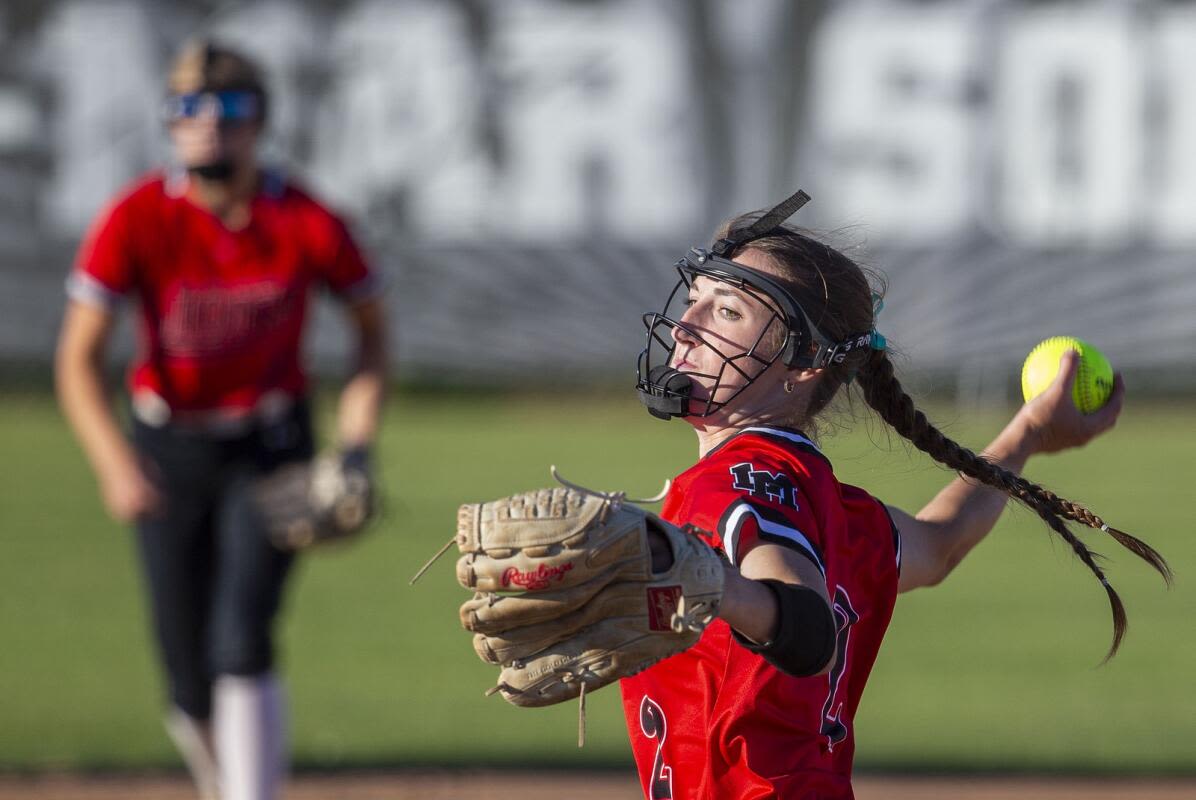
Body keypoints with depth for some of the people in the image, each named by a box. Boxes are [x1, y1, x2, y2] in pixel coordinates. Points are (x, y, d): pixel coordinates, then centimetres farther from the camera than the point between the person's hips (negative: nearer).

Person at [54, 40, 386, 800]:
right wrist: (115, 464, -34)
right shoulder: (137, 220, -17)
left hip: (271, 448, -1)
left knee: (242, 643, -19)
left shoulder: (308, 224, -14)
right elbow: (79, 358, -19)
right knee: (191, 678, 4)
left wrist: (356, 444, -8)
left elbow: (373, 328, 3)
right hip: (168, 447, 1)